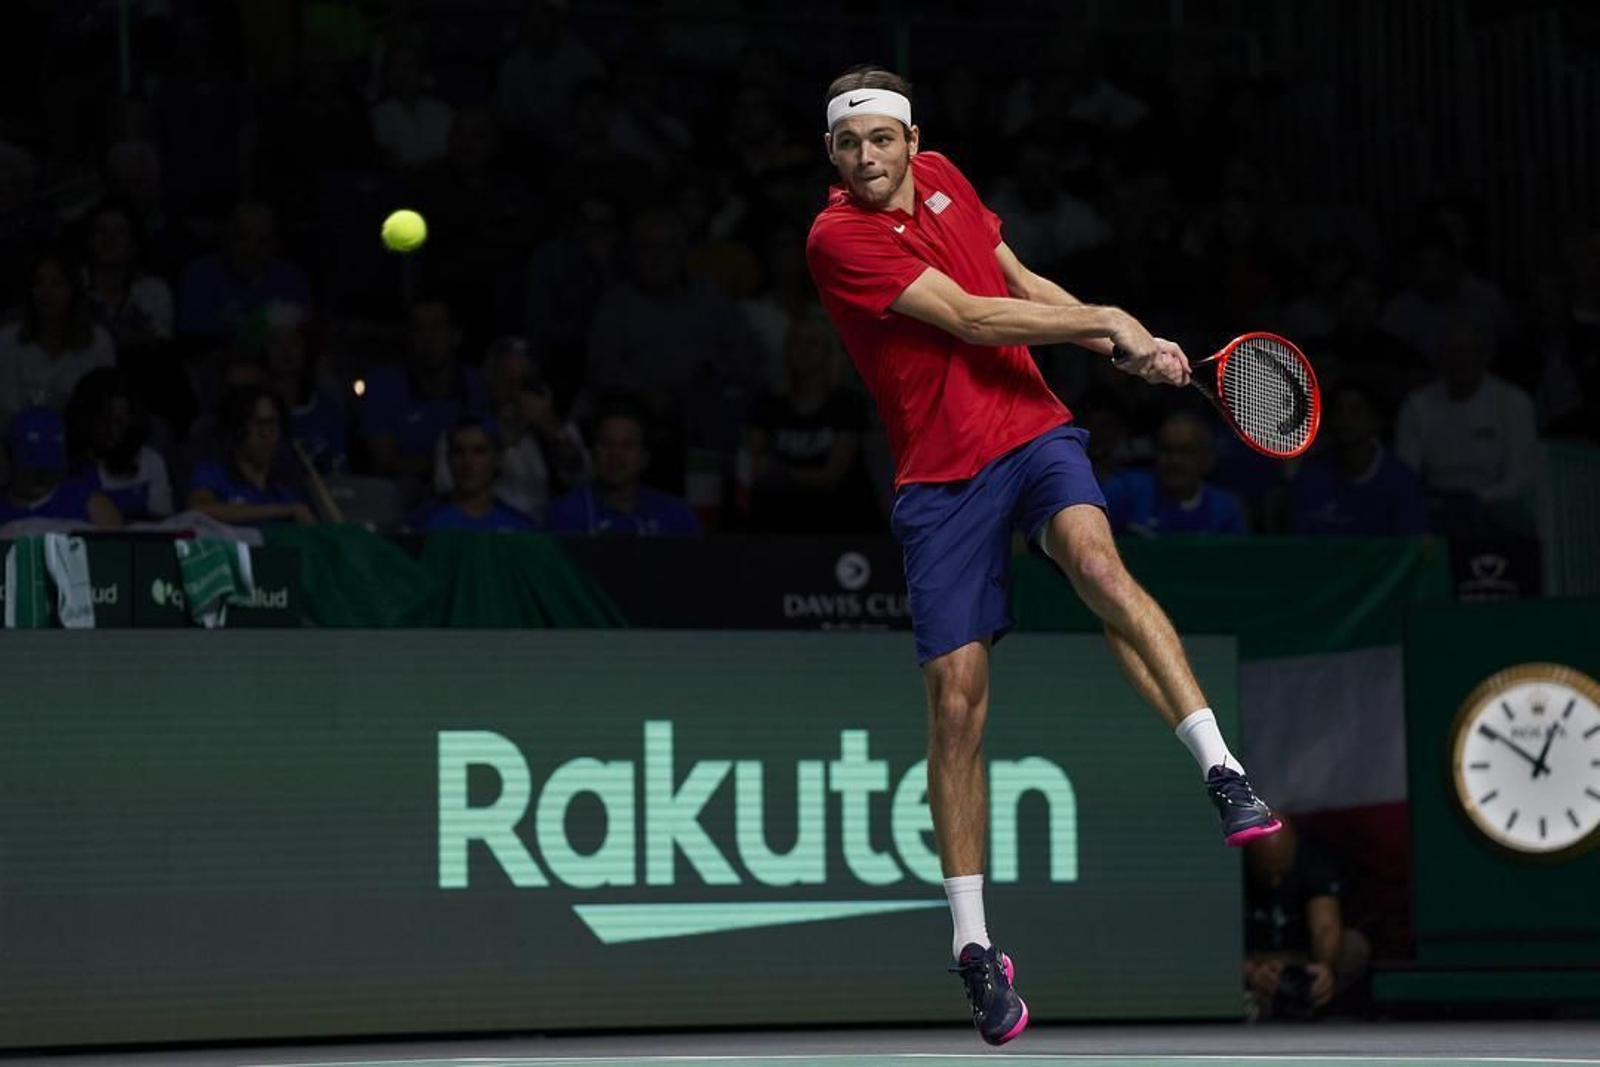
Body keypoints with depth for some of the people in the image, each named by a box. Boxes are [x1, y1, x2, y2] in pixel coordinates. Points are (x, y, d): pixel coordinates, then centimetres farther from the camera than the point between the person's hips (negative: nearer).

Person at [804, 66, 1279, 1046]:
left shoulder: (942, 177, 8)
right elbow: (970, 318, -17)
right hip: (941, 477, -3)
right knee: (957, 694, -4)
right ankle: (974, 946, 5)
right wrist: (1107, 321, -11)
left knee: (1098, 564, -29)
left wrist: (1130, 349, 9)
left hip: (1034, 431, 3)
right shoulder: (838, 239, -12)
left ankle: (1226, 774, -37)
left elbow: (1023, 284, 20)